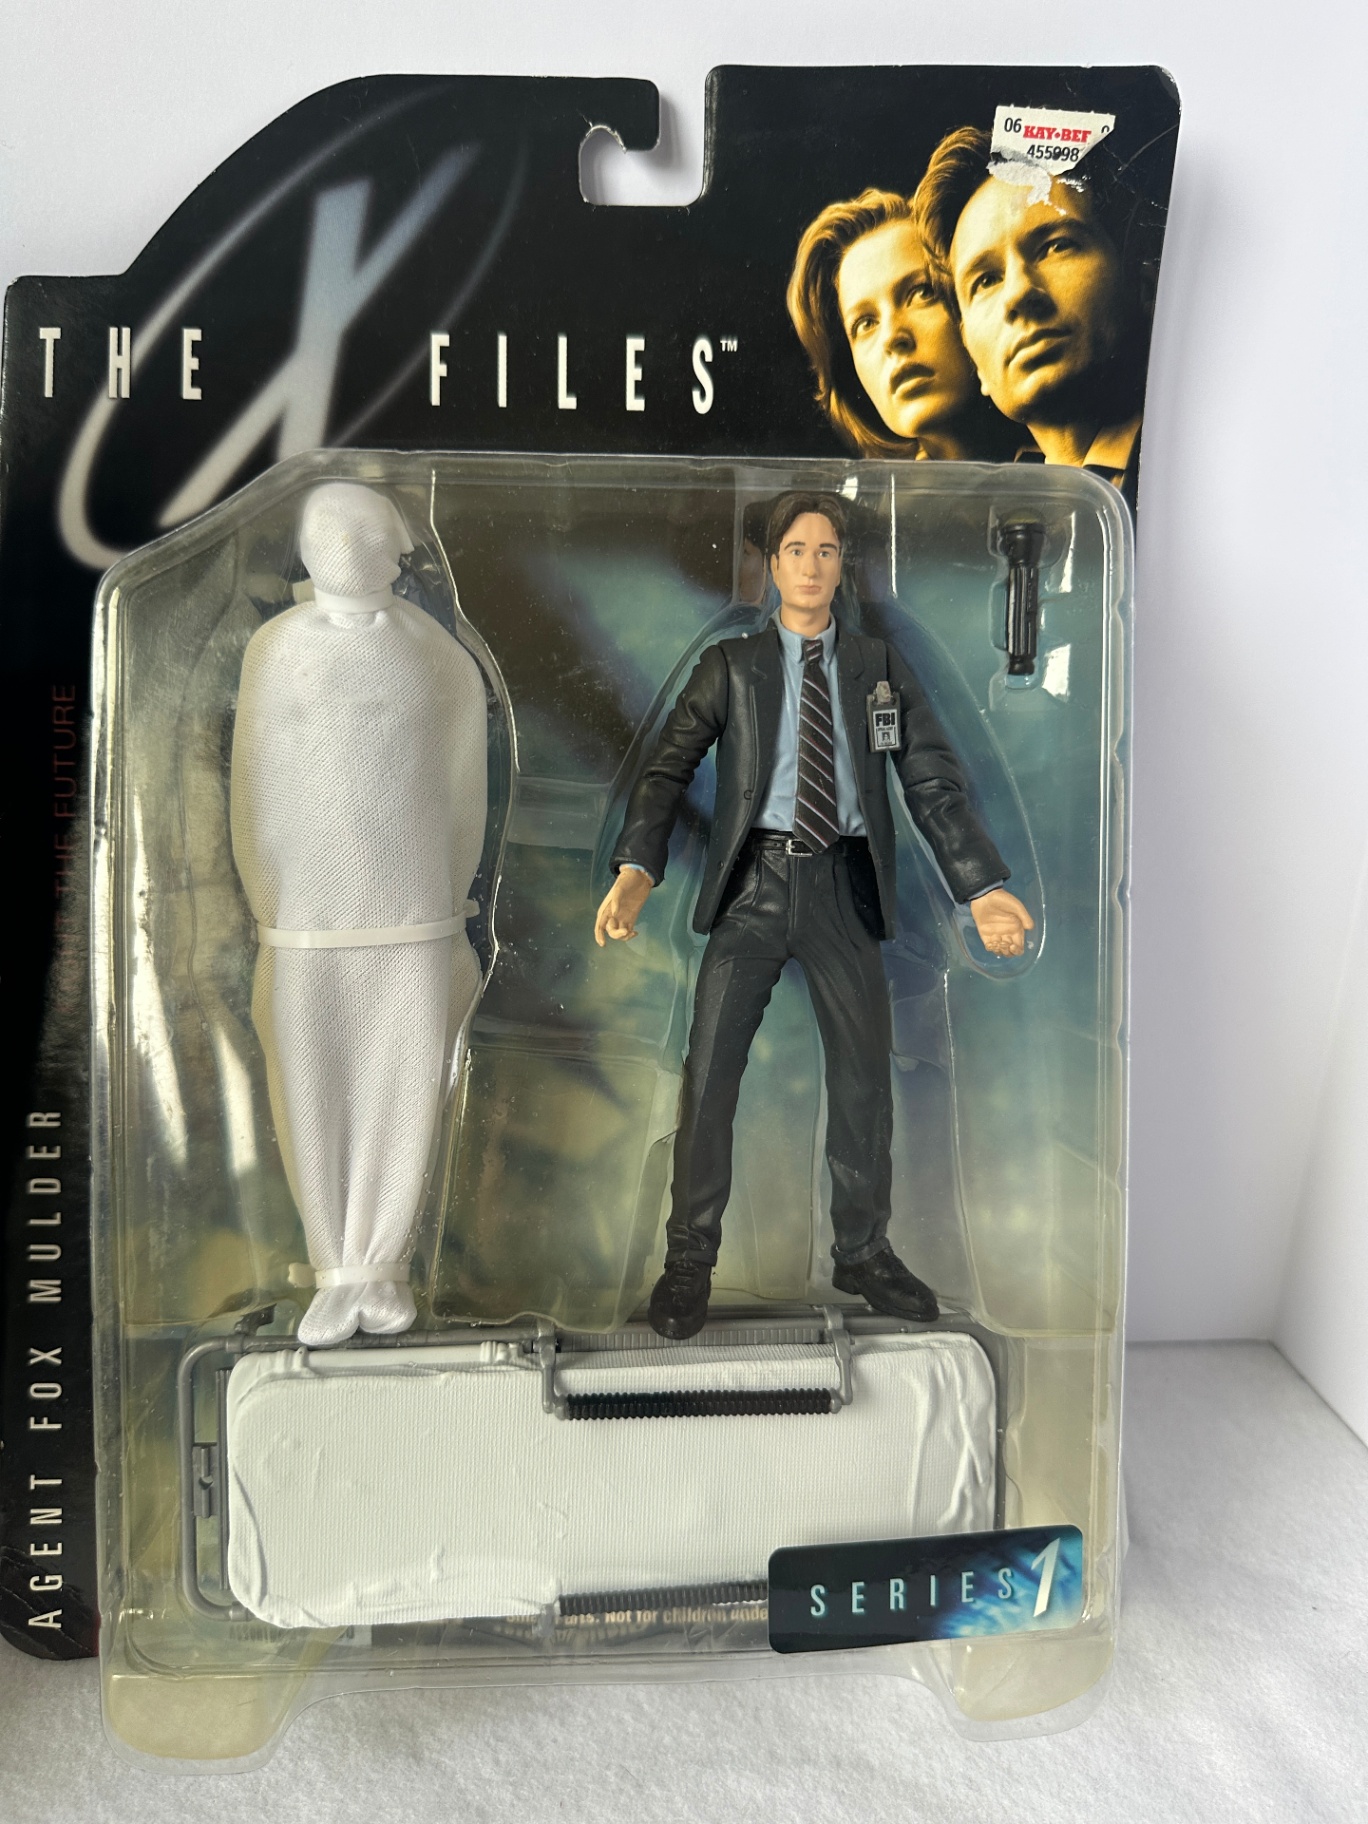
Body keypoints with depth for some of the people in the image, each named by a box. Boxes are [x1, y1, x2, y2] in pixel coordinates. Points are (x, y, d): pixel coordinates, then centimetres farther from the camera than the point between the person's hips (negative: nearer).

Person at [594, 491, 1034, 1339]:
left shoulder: (880, 666, 12)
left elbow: (934, 782, 5)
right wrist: (636, 869, -17)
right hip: (754, 883, -1)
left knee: (865, 1074, 7)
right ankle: (691, 1259, 14)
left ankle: (864, 1252, 25)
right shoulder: (730, 666, 8)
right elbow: (669, 768, 0)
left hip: (844, 886, 2)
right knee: (710, 1071, -2)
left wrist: (983, 887, -6)